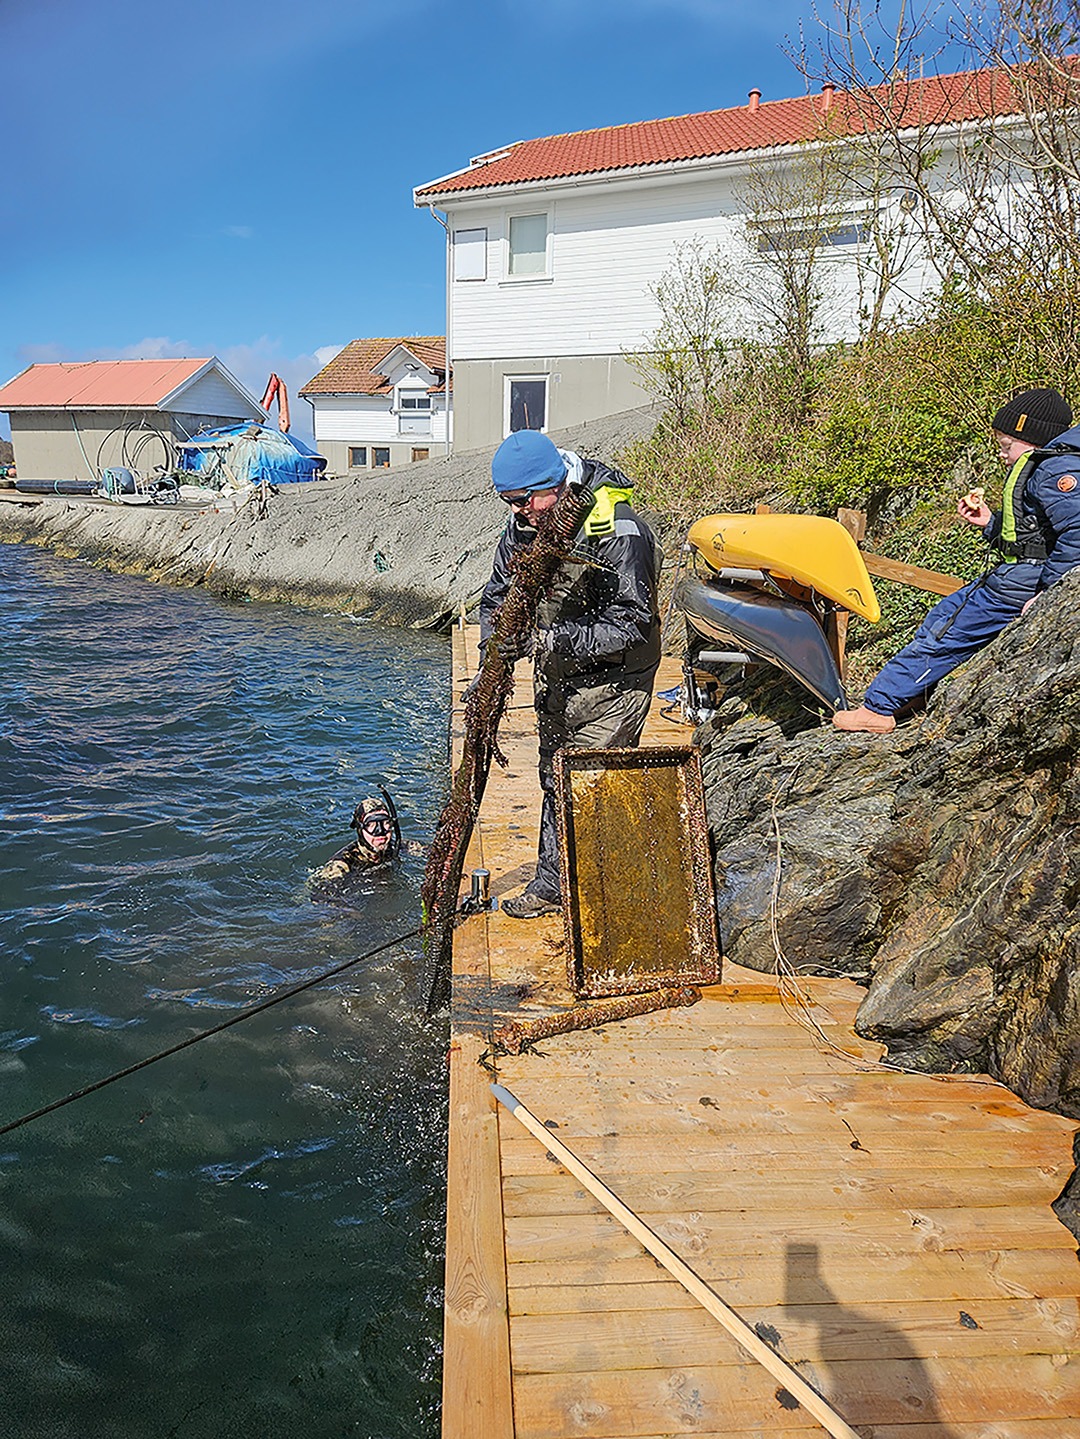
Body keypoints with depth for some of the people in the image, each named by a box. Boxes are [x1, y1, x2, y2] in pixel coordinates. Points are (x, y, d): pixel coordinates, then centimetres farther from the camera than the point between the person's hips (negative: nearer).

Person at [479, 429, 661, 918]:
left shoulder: (618, 533, -25)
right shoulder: (522, 525, -3)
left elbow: (631, 624, -26)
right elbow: (498, 596, 8)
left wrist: (560, 639, -32)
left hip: (611, 681, -7)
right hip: (556, 679, 7)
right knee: (555, 780, 17)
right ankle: (551, 886, 32)